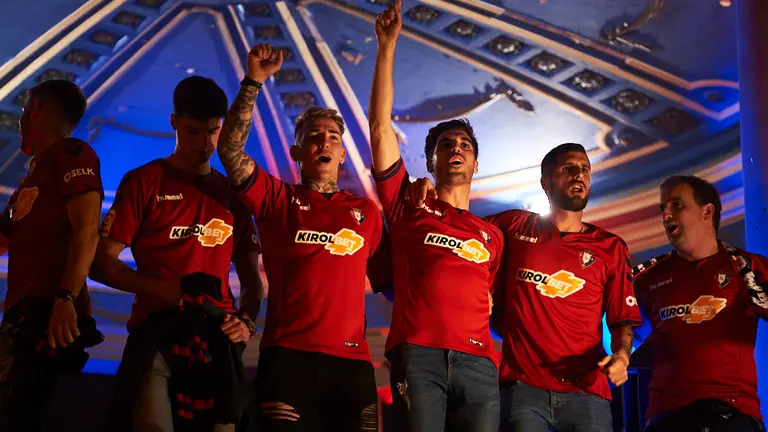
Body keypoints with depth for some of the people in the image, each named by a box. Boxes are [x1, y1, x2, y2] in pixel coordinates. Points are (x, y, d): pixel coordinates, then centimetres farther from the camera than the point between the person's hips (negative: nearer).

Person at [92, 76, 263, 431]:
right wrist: (161, 288, -16)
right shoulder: (145, 182, 6)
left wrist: (246, 321, -1)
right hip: (156, 331, -3)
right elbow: (101, 263, 0)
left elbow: (252, 279, 19)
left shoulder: (233, 194, 17)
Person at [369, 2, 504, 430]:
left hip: (478, 362, 3)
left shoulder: (492, 235, 22)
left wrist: (502, 358, 2)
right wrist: (387, 45, 5)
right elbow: (381, 128, 7)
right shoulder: (410, 206, 14)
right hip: (418, 355, -2)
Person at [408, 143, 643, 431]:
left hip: (585, 389, 1)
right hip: (522, 385, -1)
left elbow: (623, 320, 7)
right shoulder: (514, 226, 9)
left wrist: (621, 355, -13)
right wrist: (426, 190, 1)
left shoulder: (611, 248, 9)